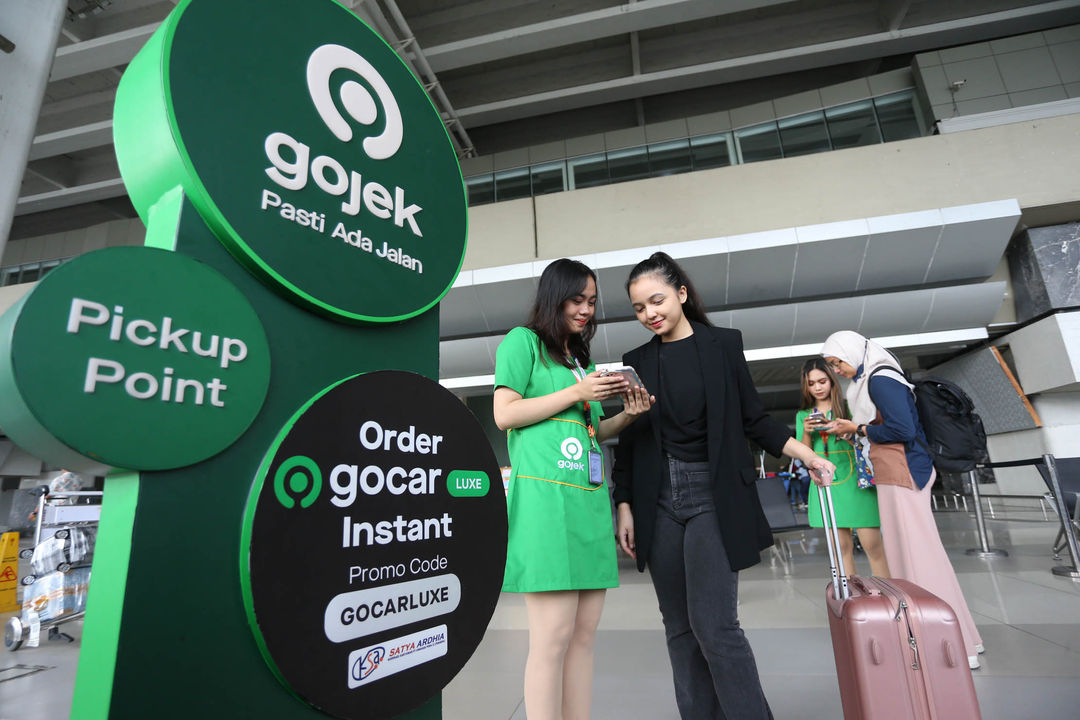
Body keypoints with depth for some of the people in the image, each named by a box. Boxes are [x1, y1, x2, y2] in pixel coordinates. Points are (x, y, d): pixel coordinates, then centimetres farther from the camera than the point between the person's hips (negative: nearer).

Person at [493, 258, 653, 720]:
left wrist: (627, 414, 8)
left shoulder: (583, 358, 24)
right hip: (545, 492, -7)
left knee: (584, 634, 10)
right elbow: (505, 414, -7)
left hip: (590, 498, 8)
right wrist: (577, 392, -9)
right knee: (553, 638, -5)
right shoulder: (523, 341, 3)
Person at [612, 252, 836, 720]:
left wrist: (804, 453, -8)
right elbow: (628, 442, 9)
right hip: (658, 502, 3)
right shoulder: (636, 361, 8)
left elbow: (753, 420, 5)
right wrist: (625, 507, 5)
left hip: (713, 496, -3)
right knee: (680, 628, 9)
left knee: (714, 624, -8)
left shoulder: (723, 345, 1)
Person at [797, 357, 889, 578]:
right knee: (841, 545, 6)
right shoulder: (803, 415, 11)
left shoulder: (848, 406, 5)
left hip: (854, 479, -2)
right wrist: (806, 432, -10)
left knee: (872, 543, -6)